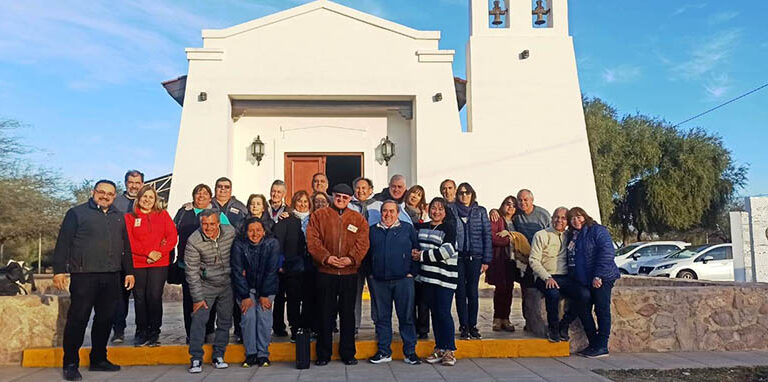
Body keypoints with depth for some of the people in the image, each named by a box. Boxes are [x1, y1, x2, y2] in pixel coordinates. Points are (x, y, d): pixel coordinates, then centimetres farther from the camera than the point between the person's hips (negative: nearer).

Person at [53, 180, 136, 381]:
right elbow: (63, 242, -1)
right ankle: (70, 364, 5)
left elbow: (125, 246, 23)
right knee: (78, 319, -3)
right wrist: (59, 270, -8)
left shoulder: (119, 217, 19)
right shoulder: (77, 213, 4)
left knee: (105, 319, 9)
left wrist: (129, 271, 18)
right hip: (84, 276, -5)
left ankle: (99, 359, 20)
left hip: (111, 277, 5)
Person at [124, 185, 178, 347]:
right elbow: (129, 241, -2)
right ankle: (141, 332, 12)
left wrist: (159, 252, -10)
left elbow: (173, 237, 4)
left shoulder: (163, 215, 11)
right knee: (140, 298, 2)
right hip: (137, 264, 0)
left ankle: (154, 333, 5)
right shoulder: (130, 217, 9)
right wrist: (148, 253, -12)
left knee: (155, 297, -4)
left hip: (159, 264, 0)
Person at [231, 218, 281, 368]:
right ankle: (250, 354, -3)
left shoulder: (272, 244, -12)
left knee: (264, 317, -15)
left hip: (266, 287, 0)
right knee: (248, 317, -16)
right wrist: (245, 296, -15)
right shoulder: (239, 245, -12)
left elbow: (271, 271, -11)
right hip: (245, 287, 0)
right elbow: (237, 272, -11)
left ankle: (263, 354, -3)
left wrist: (265, 295, -13)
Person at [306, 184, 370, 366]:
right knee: (326, 313, 6)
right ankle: (323, 354, 17)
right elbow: (313, 240, -4)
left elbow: (362, 242, 0)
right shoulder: (319, 215, 5)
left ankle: (348, 353, 19)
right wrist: (326, 257, -16)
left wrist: (351, 258, -16)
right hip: (325, 272, -1)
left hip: (349, 272, 1)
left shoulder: (358, 219, 9)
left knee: (348, 313, 9)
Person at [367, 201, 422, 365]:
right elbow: (367, 253, 15)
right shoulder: (373, 230, 13)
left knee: (406, 316, 1)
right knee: (382, 317, 7)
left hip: (403, 280, -2)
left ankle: (410, 352, 9)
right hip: (380, 281, 2)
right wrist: (370, 273, 6)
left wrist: (412, 272, -3)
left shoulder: (407, 228, 6)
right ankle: (384, 352, 16)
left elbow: (416, 251, 4)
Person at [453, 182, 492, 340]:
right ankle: (464, 326, 8)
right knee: (460, 291, 2)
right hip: (457, 256, 0)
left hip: (475, 257, 0)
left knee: (472, 291, 2)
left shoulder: (480, 212, 8)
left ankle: (473, 325, 12)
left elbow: (487, 235, 5)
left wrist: (486, 259, -1)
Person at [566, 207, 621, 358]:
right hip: (583, 281, 8)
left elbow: (607, 253, -17)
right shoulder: (571, 236, 16)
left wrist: (599, 275, -22)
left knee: (602, 311, -2)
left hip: (601, 279, -8)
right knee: (583, 311, 7)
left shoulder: (597, 230, -8)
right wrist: (571, 277, 14)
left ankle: (602, 347, 3)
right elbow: (571, 259, 25)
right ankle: (593, 344, 18)